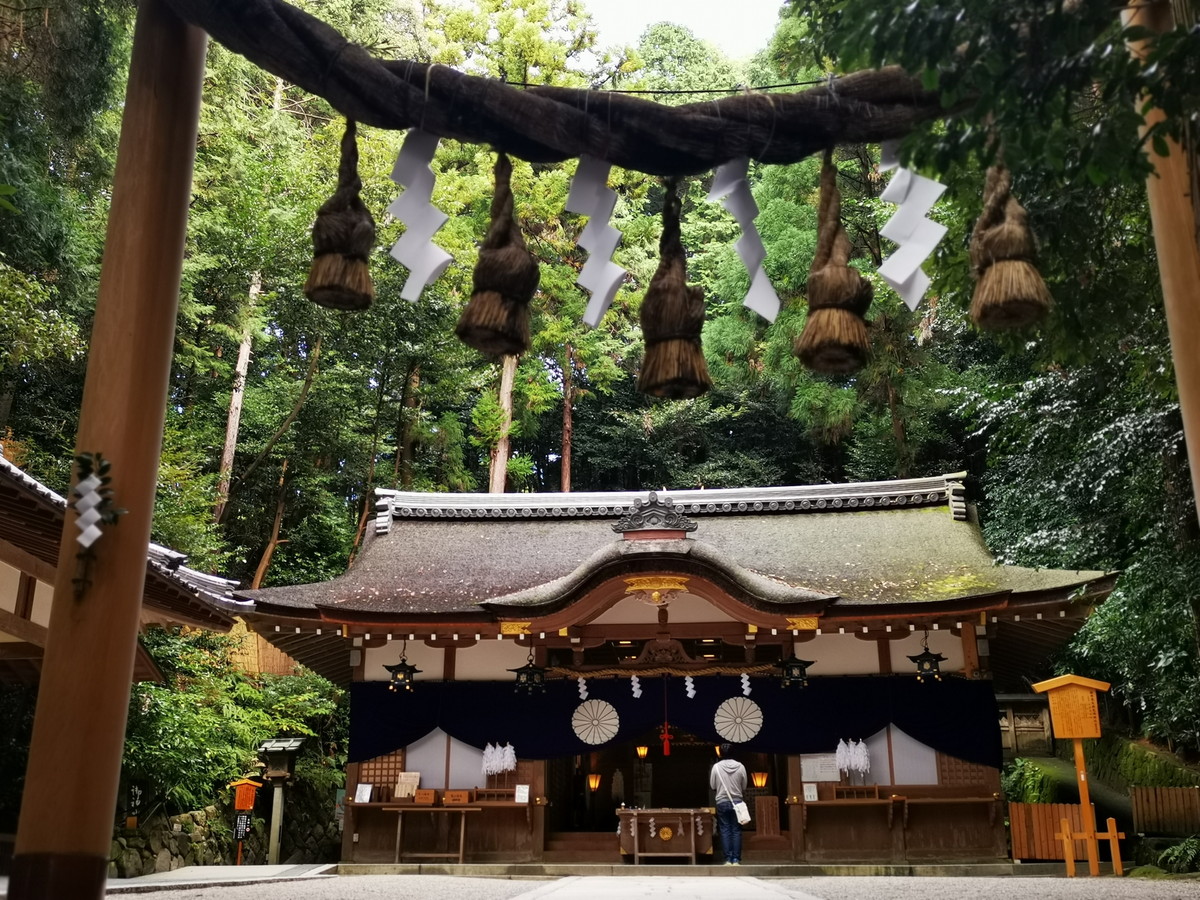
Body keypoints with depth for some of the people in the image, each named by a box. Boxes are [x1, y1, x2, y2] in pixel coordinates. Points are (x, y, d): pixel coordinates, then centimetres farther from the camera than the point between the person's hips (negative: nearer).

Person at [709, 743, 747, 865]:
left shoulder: (716, 767, -7)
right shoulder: (740, 767, -4)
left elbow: (712, 786, 1)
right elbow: (744, 787, 3)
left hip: (722, 802, -1)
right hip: (737, 802, 1)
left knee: (725, 830, 4)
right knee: (736, 831, 4)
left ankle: (728, 859, 0)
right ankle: (736, 859, 0)